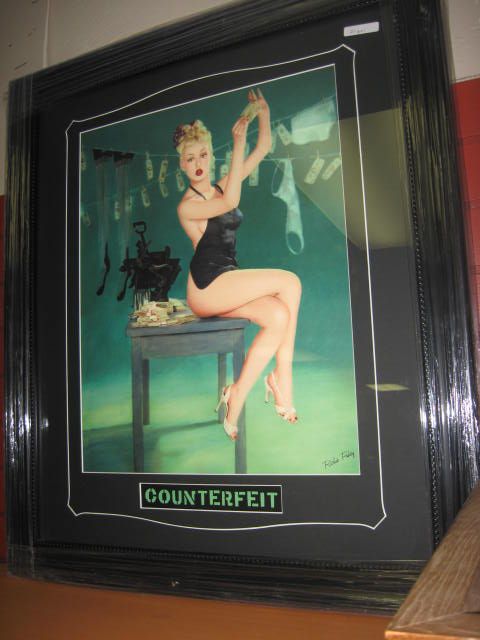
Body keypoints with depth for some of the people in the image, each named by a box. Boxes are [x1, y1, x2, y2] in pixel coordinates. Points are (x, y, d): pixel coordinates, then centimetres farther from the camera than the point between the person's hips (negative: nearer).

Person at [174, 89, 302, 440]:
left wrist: (263, 114, 0)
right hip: (206, 286, -7)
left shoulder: (222, 186, 14)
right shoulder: (187, 205, -8)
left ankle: (236, 400, -16)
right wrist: (238, 143, -25)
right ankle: (282, 379, -13)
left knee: (278, 316, -22)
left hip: (226, 285, 7)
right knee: (290, 282, -18)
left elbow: (263, 150, 15)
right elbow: (230, 203, -27)